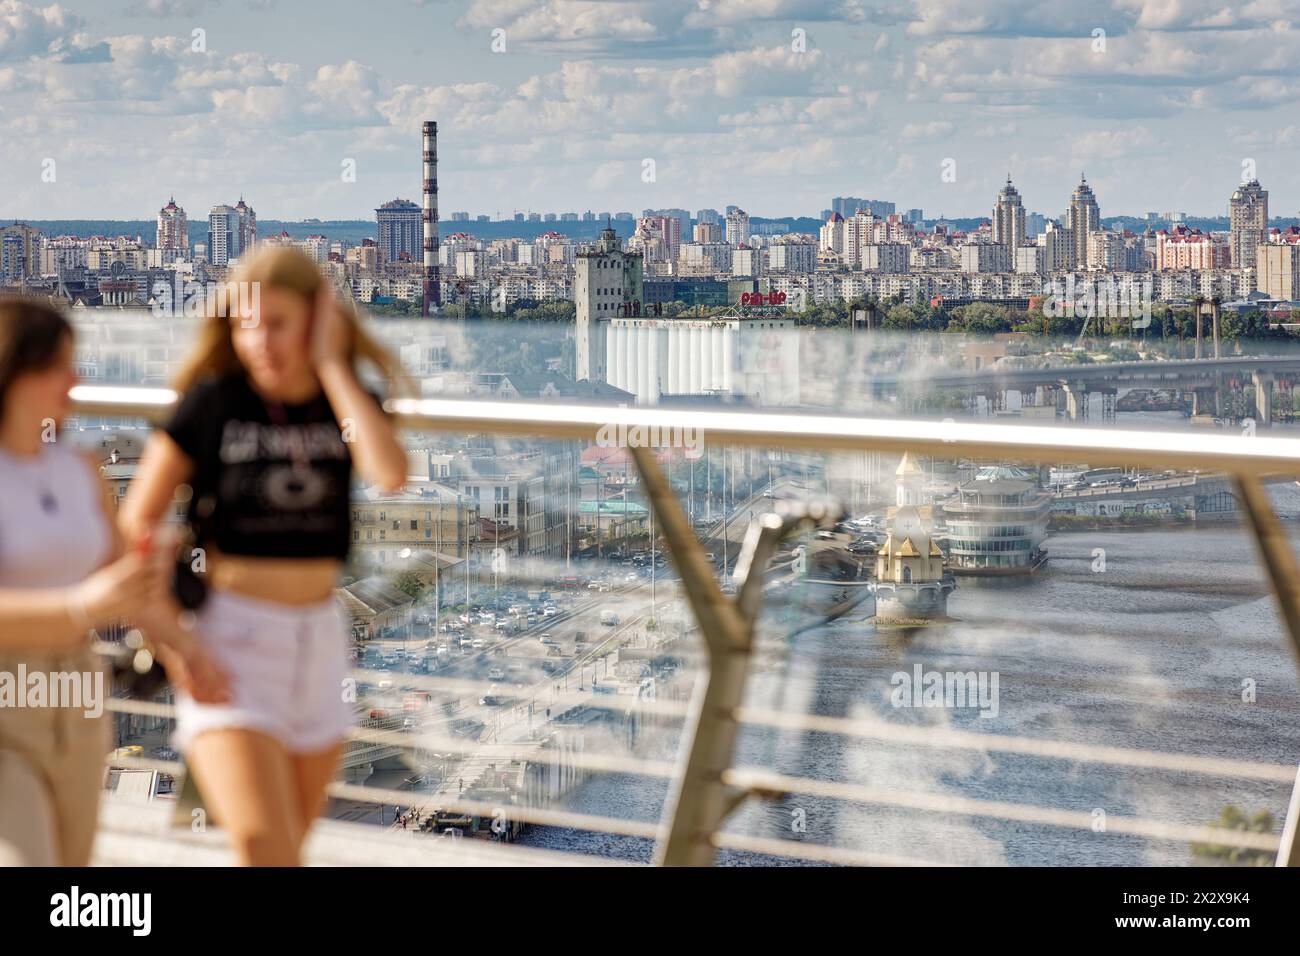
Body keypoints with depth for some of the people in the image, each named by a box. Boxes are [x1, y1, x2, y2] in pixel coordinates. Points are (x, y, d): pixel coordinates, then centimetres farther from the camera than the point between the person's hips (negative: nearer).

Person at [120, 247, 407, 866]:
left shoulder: (347, 404, 1)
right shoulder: (212, 403, -6)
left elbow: (390, 473, -22)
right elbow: (135, 526, -2)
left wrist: (330, 363, -15)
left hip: (318, 642, 4)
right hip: (230, 639, -4)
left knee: (288, 850, 15)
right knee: (264, 848, -16)